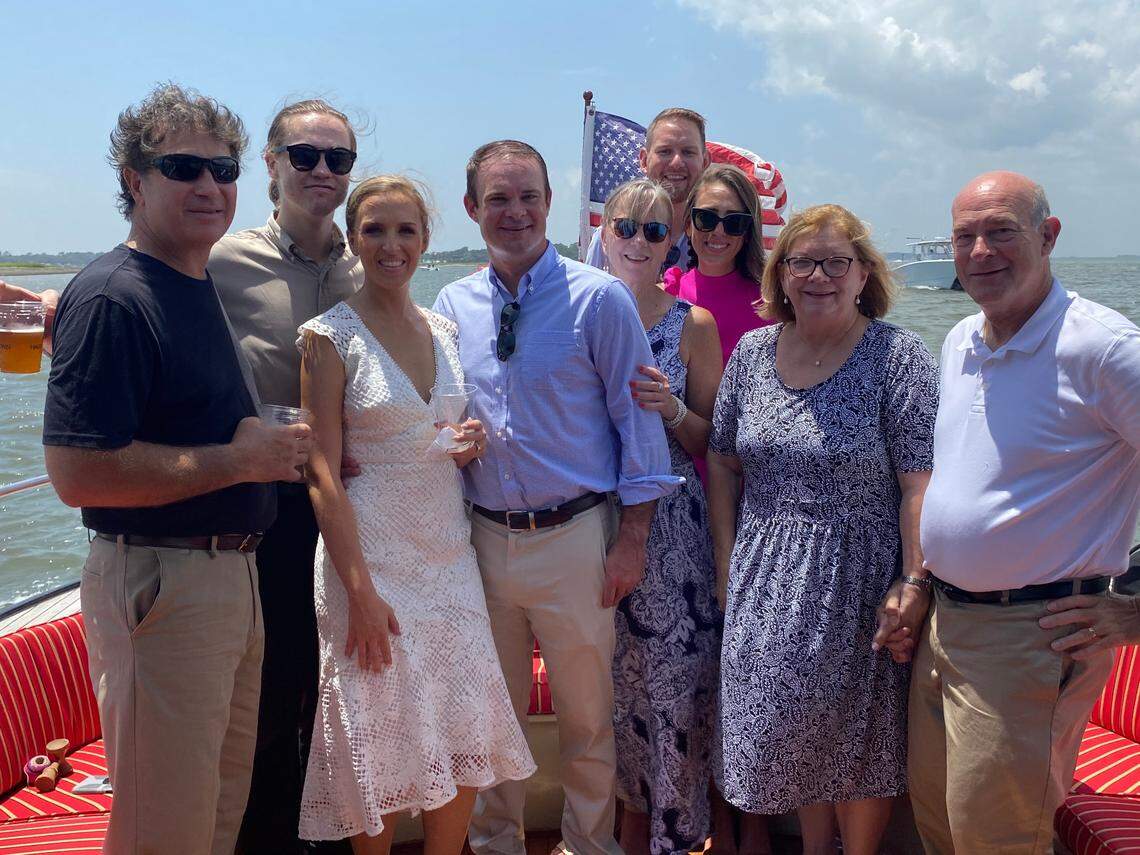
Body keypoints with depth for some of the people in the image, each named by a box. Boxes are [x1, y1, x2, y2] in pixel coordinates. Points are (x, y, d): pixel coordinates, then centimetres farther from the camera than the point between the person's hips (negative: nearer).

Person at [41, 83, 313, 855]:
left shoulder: (204, 285, 12)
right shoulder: (110, 297, -16)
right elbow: (78, 473, -25)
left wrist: (276, 445, 8)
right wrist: (241, 459, -20)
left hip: (231, 572, 9)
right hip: (159, 583, -9)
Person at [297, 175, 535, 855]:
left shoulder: (444, 330, 9)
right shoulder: (330, 335, -7)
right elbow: (323, 472, -12)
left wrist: (471, 443, -4)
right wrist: (361, 591, -17)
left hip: (450, 555, 5)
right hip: (372, 558, -5)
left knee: (466, 746, 9)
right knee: (382, 745, 5)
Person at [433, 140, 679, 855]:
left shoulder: (600, 299, -6)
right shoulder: (453, 306, 5)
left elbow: (638, 419, -6)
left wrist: (632, 539, -9)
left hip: (574, 538, -3)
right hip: (483, 539, 4)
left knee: (586, 714, 11)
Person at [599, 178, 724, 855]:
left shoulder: (694, 324, 0)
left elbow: (712, 439, 4)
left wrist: (672, 410, -14)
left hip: (671, 518, -1)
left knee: (674, 675, -1)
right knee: (611, 673, 9)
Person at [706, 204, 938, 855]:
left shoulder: (899, 357, -10)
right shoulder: (752, 351, 4)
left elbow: (920, 485, -14)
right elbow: (723, 462, 9)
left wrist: (914, 587, -18)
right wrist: (727, 563, 5)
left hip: (859, 582, -4)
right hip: (767, 584, 4)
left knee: (858, 743, 10)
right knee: (789, 730, 15)